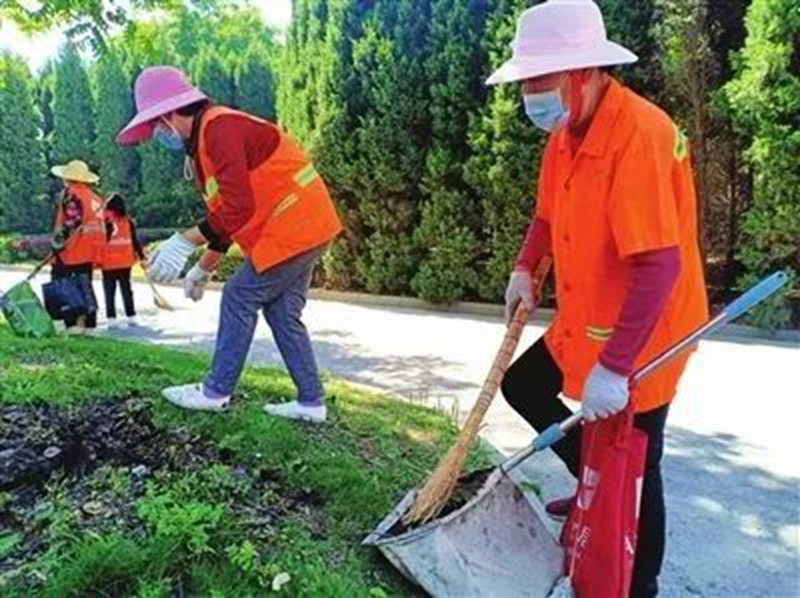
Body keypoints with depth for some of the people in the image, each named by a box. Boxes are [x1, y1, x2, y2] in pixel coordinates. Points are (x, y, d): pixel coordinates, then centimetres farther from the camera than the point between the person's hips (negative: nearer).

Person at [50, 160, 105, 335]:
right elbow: (101, 225, 18)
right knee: (85, 286, 13)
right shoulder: (95, 197, 17)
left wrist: (58, 241, -14)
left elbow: (72, 220, -17)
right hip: (91, 250, 8)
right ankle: (89, 324, 14)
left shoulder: (71, 193, -5)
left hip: (72, 249, -8)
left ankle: (73, 324, -8)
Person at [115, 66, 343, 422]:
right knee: (281, 311, 11)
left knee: (240, 298, -1)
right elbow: (226, 215, 22)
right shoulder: (206, 139, 17)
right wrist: (204, 269, 24)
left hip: (293, 225, -10)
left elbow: (237, 209, -24)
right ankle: (311, 402, 16)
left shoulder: (219, 128, -16)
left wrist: (185, 241, -19)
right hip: (307, 226, 10)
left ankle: (216, 392, 12)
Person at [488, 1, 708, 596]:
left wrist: (615, 368, -31)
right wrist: (524, 269, 2)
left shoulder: (640, 134, -26)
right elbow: (550, 212, 18)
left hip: (642, 334, -9)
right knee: (521, 386, 20)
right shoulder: (568, 129, 3)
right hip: (584, 321, 9)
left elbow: (660, 264, -31)